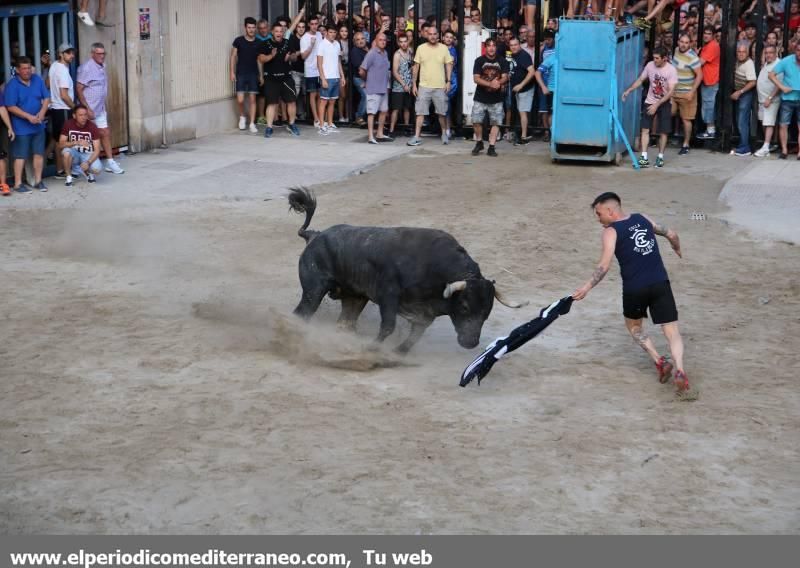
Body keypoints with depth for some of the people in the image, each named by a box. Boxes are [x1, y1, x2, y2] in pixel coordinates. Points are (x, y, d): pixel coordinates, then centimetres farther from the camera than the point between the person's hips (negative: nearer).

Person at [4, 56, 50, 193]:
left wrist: (42, 112, -11)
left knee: (39, 153, 9)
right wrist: (29, 117, -20)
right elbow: (11, 107, -15)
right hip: (21, 127, -5)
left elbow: (46, 98, 6)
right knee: (20, 155, 0)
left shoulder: (37, 80, 2)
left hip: (38, 125, 5)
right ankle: (18, 184, 6)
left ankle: (38, 181, 21)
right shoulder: (12, 85, -12)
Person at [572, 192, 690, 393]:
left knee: (633, 325, 24)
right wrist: (677, 249, 40)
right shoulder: (642, 219, 13)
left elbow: (604, 266, -12)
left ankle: (659, 361, 9)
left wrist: (586, 288, -8)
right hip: (660, 283, 3)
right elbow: (671, 234, 20)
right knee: (671, 330, 2)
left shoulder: (611, 232, -3)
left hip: (634, 288, -3)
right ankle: (679, 370, -20)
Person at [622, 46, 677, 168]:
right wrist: (629, 90, -7)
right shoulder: (650, 65, -8)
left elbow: (670, 92, -20)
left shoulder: (671, 70, -18)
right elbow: (640, 80, 7)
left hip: (664, 103, -2)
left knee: (663, 132, 2)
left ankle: (660, 157, 17)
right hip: (649, 102, 3)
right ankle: (644, 158, -8)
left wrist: (657, 105, -25)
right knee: (645, 129, -7)